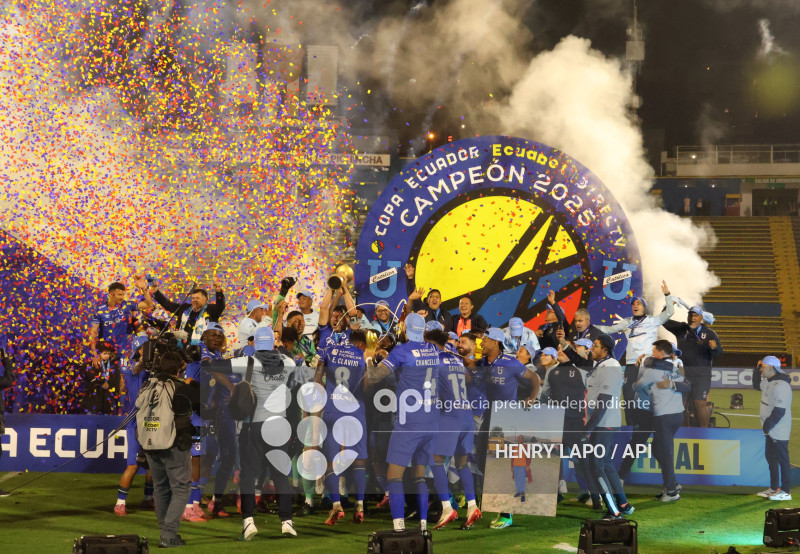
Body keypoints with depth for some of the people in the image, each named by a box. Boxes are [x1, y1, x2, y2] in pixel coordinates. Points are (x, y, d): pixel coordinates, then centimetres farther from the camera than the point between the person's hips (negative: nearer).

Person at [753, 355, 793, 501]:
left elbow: (779, 411, -25)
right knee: (770, 458, 17)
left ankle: (786, 492, 1)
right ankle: (774, 488, 27)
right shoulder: (768, 381, 9)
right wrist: (757, 369, 14)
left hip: (779, 432, -10)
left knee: (782, 460, -4)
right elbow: (756, 385, 30)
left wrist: (767, 426, -19)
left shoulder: (781, 386, -22)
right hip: (770, 431, 10)